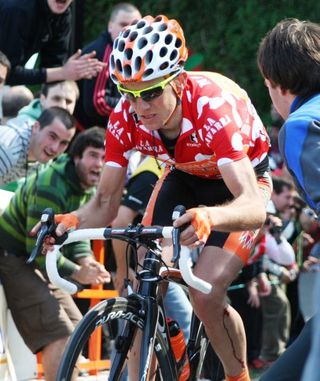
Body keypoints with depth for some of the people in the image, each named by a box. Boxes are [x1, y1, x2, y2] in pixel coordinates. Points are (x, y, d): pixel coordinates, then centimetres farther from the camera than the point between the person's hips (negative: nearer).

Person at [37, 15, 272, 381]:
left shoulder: (213, 107, -39)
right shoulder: (125, 117, -24)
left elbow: (254, 207, -48)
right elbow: (106, 202, -17)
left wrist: (210, 216, -69)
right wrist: (73, 221, -39)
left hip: (240, 178, -5)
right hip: (184, 176, 5)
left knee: (205, 296, -20)